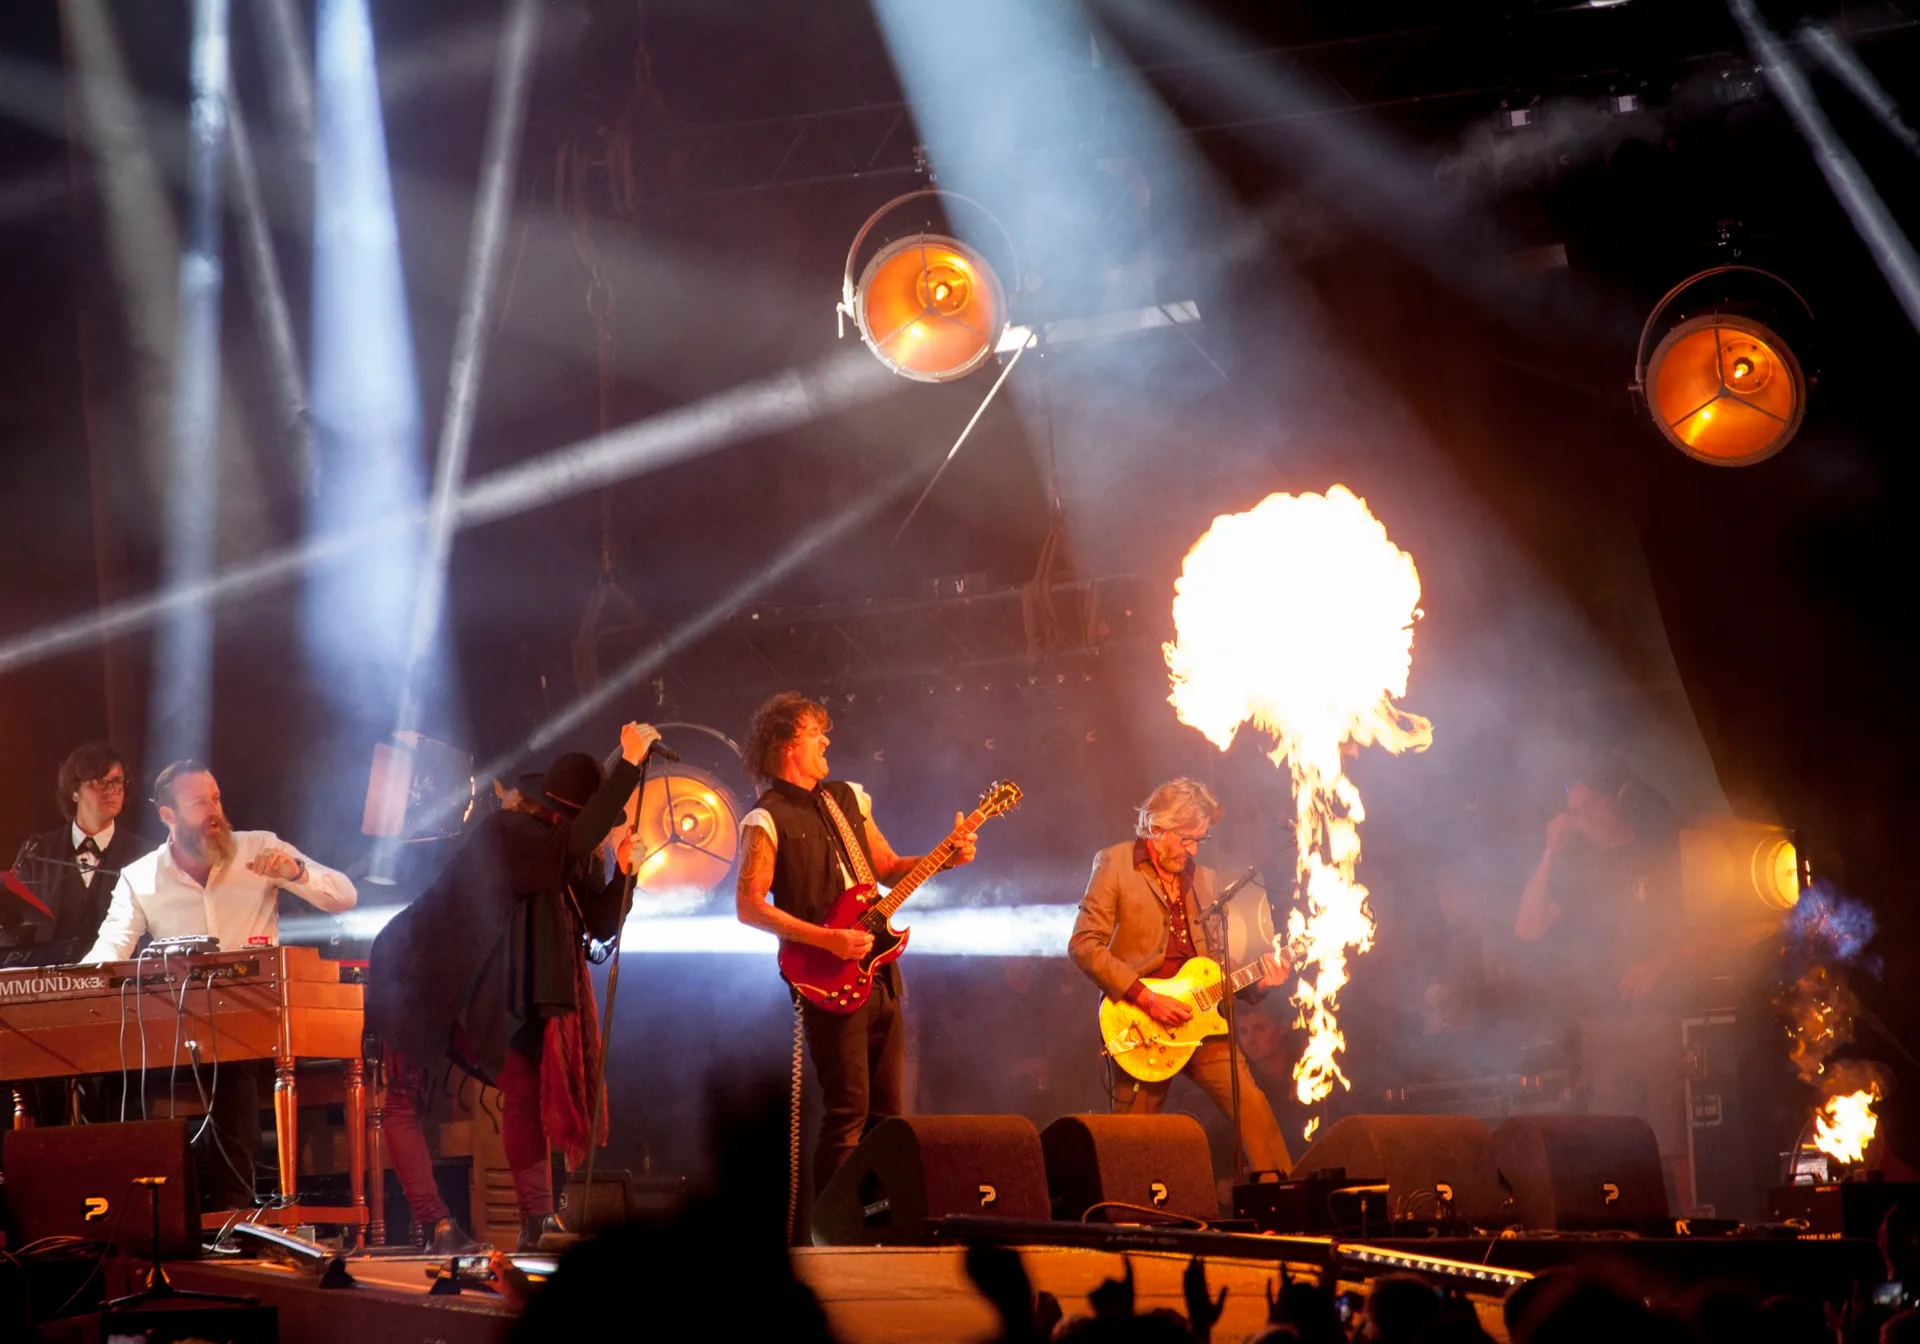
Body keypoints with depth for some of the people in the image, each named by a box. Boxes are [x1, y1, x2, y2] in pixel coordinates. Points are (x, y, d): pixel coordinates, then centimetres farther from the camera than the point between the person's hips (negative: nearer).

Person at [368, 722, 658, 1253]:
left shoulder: (572, 863, -1)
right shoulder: (505, 833, -25)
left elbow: (600, 925, -2)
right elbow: (570, 844, -42)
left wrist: (624, 869, -19)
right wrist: (628, 764, -41)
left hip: (474, 992, 7)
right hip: (418, 984, -7)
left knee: (525, 1085, -2)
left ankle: (537, 1220, -1)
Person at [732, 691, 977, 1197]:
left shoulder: (848, 797, 15)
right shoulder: (767, 820, -6)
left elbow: (887, 867, 21)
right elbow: (749, 907, -12)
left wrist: (946, 859, 3)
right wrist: (828, 939, -19)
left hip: (878, 971, 7)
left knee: (886, 1110, 8)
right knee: (848, 1111, -10)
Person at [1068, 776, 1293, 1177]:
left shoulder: (1205, 879, 15)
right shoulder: (1115, 863, -2)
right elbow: (1084, 945, -11)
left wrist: (1256, 983, 0)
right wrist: (1145, 998, -17)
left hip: (1198, 1019, 4)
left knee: (1253, 1105, -9)